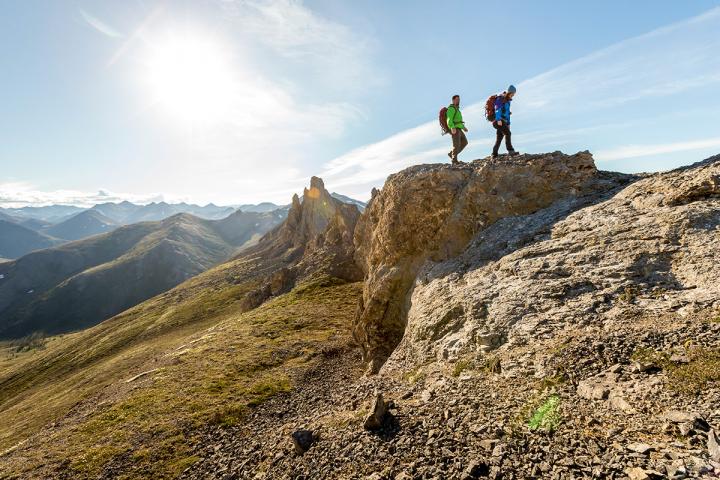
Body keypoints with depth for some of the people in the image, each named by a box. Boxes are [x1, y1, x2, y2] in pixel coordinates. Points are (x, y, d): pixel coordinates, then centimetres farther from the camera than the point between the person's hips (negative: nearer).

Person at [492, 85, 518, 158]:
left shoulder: (507, 100, 24)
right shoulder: (500, 98, -5)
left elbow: (507, 112, 28)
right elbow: (497, 109, -19)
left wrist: (508, 123, 26)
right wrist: (498, 119, -31)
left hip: (503, 121, 9)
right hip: (498, 121, -9)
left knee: (499, 137, 5)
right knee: (507, 133, -20)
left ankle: (494, 154, 5)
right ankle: (511, 150, -27)